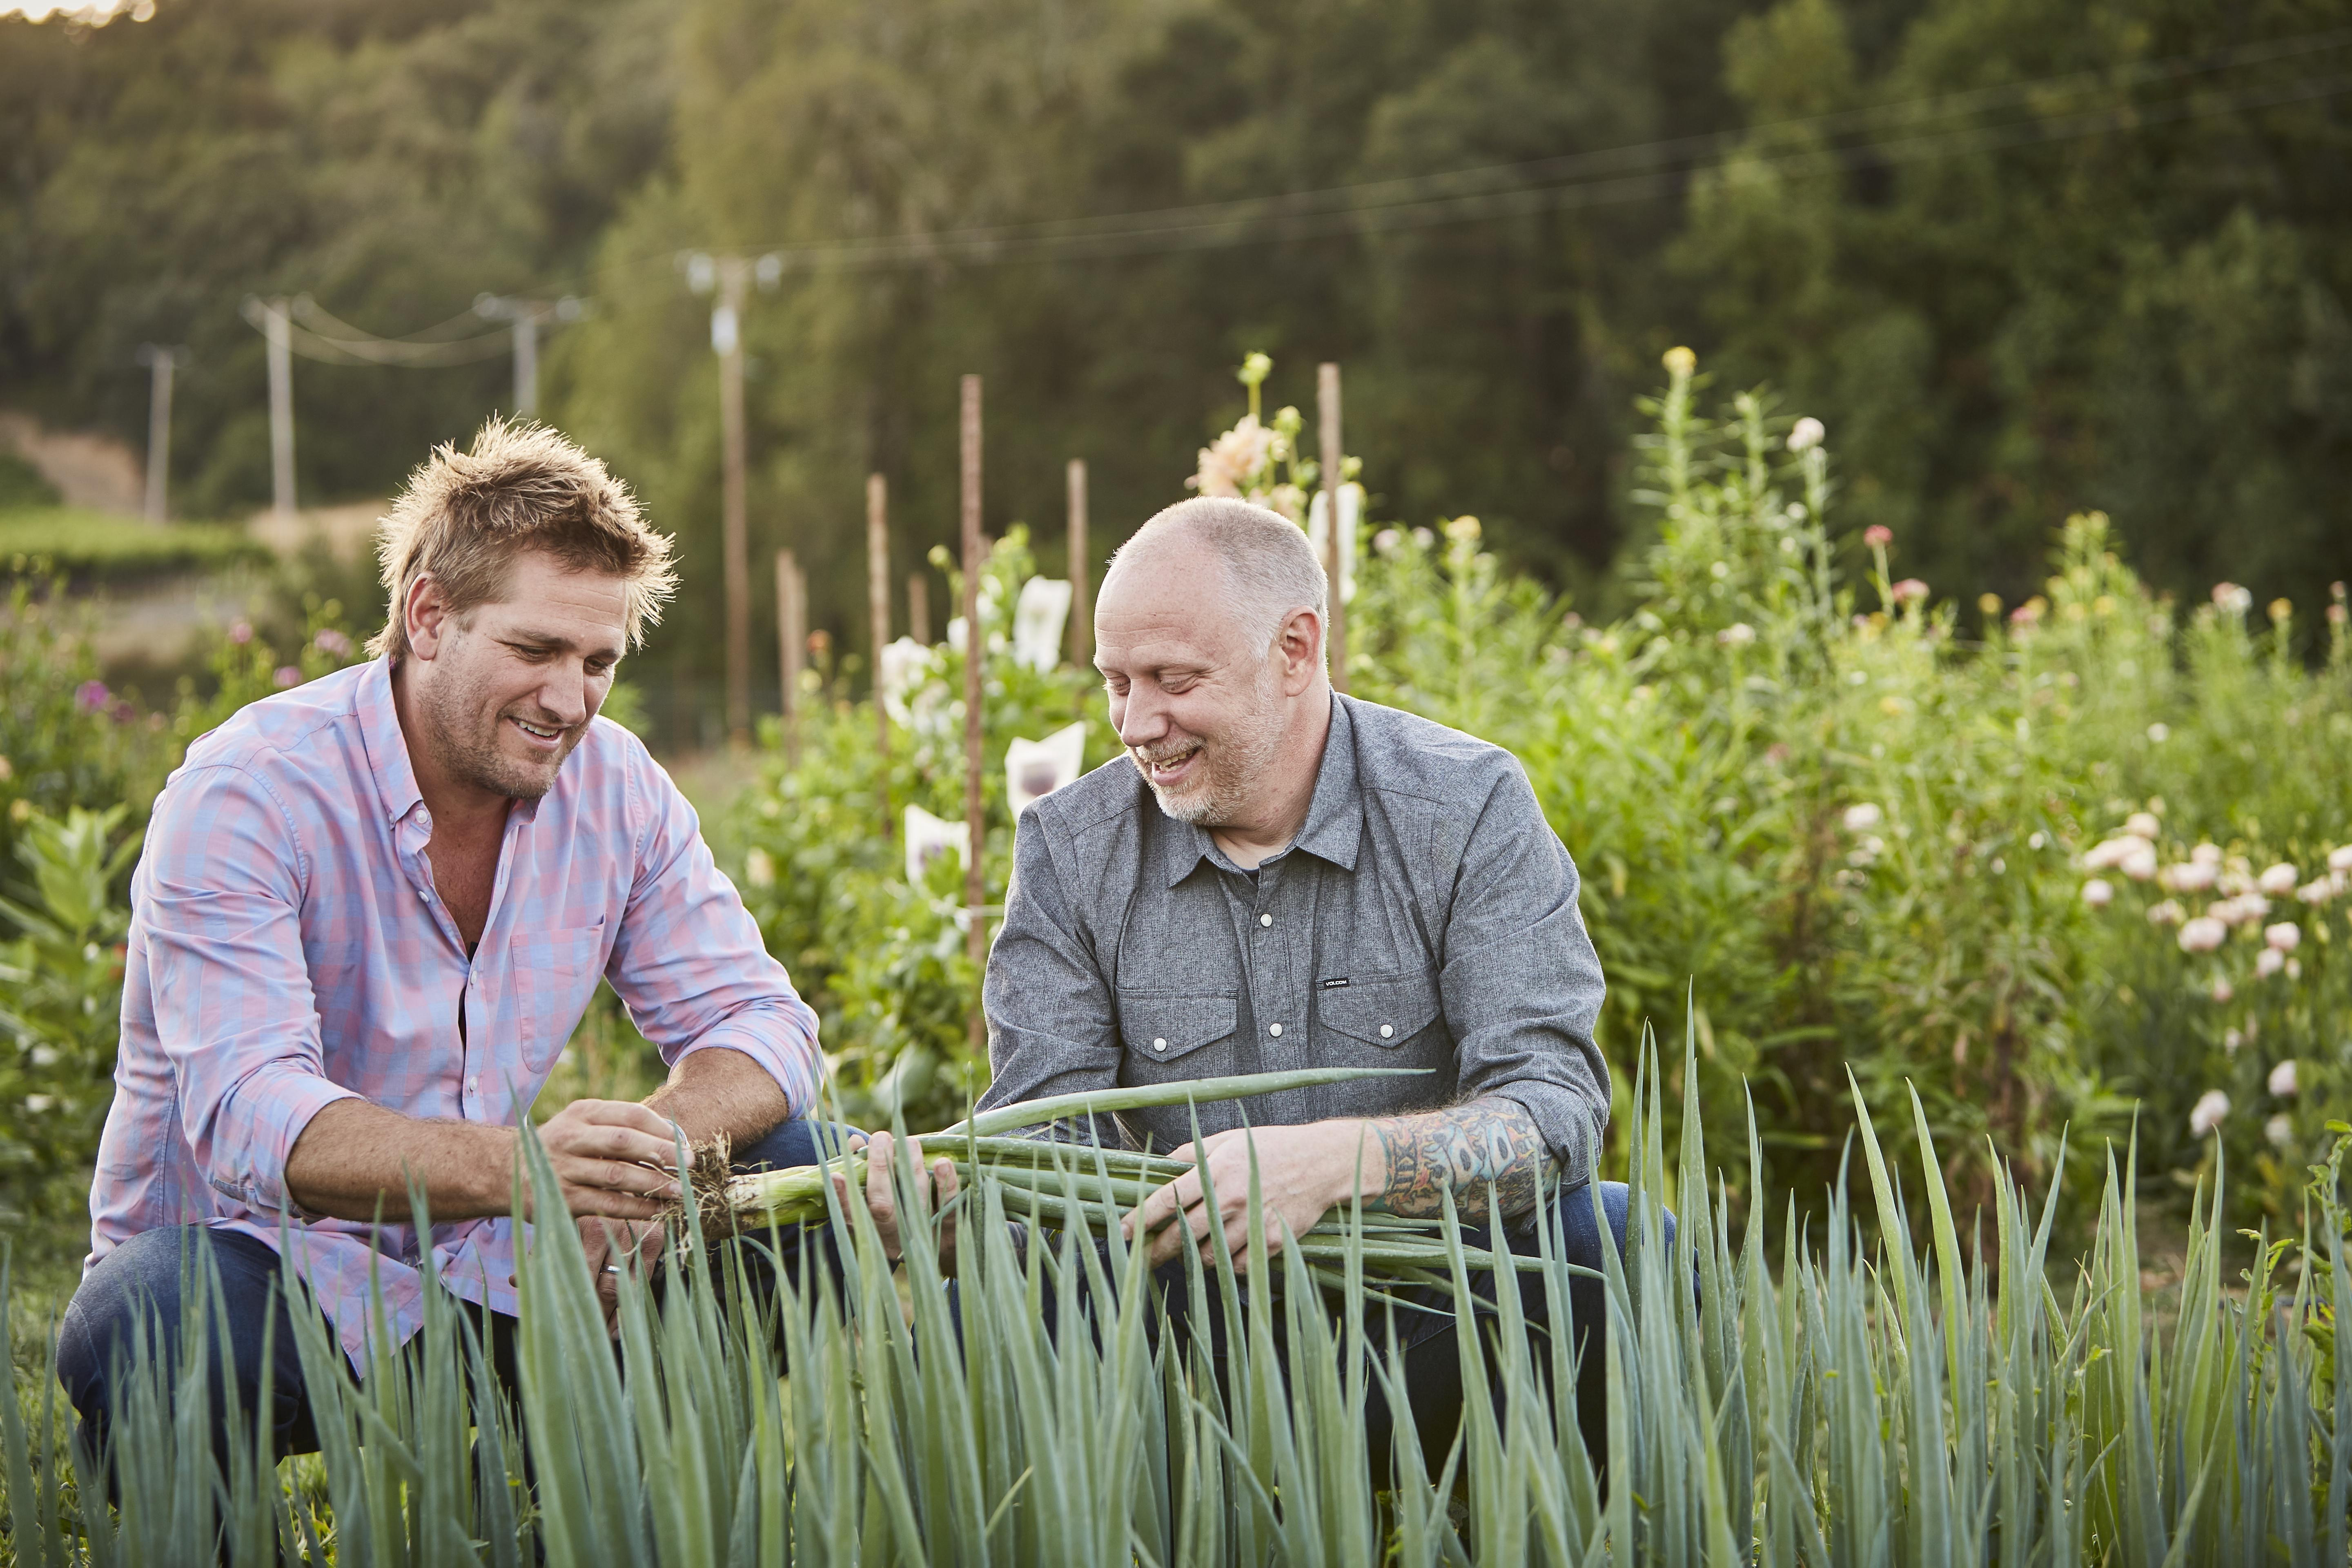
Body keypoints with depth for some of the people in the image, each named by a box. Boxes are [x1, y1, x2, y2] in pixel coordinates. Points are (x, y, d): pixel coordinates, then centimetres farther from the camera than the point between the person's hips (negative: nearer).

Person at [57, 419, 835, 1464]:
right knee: (145, 1331, -38)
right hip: (259, 1267, -5)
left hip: (486, 1276, 5)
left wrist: (652, 1155, -29)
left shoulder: (617, 789, -2)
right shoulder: (247, 796, -19)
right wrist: (519, 1168, -49)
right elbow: (248, 1113, -31)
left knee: (780, 1155, -9)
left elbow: (758, 1019, -4)